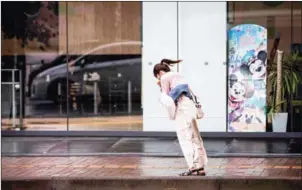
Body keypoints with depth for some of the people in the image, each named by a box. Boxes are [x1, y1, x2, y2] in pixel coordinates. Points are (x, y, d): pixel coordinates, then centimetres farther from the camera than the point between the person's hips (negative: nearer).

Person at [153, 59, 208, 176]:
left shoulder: (165, 78, 1)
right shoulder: (178, 76, 27)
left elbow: (166, 97, 0)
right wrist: (161, 86, 26)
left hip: (182, 108, -9)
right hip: (190, 105, 9)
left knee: (185, 138, -8)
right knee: (195, 138, 9)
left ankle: (193, 168, -13)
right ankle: (200, 167, 9)